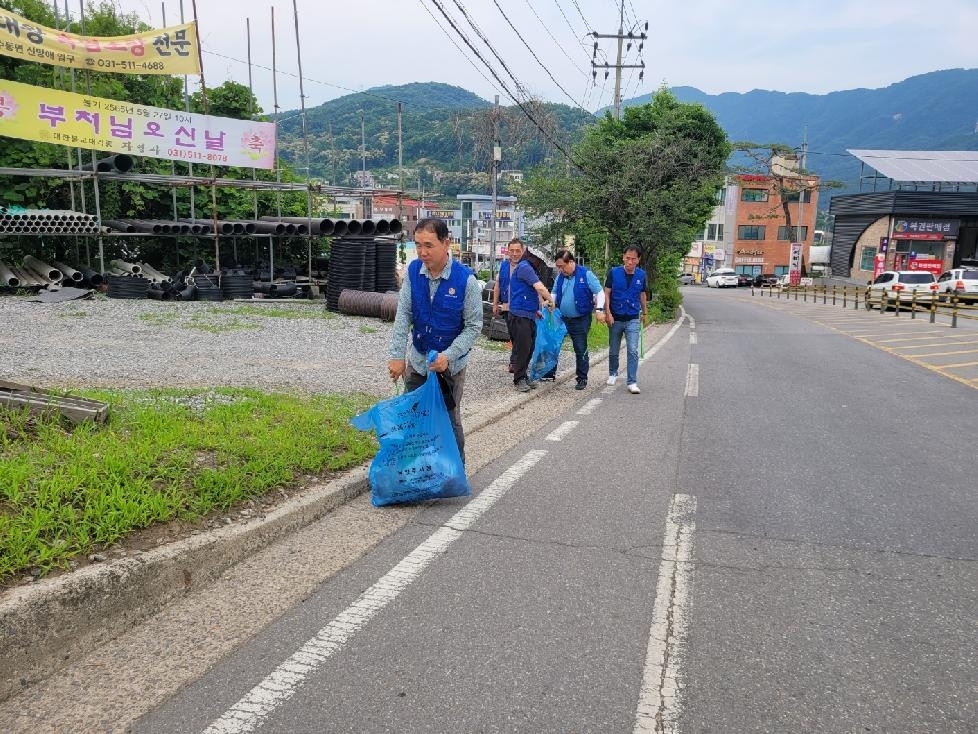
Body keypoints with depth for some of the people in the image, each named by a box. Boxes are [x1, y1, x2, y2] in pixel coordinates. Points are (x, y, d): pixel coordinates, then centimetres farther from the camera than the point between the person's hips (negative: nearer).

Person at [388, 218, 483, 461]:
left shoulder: (465, 279, -19)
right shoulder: (413, 271, -8)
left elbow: (474, 325, -14)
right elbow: (403, 315, -7)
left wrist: (448, 356, -22)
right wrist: (396, 355, -15)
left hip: (450, 363, -4)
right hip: (417, 359, 4)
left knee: (449, 419, 8)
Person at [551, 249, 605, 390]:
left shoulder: (586, 275, -10)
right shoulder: (560, 277, 7)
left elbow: (599, 292, -7)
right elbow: (554, 293, 19)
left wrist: (599, 309, -16)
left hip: (581, 319, -5)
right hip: (563, 319, 5)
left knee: (581, 349, -2)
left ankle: (582, 378, 9)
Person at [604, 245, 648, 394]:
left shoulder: (641, 275, -1)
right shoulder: (614, 272, -8)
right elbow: (606, 293, -5)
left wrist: (644, 312, 21)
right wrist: (608, 313, -13)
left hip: (633, 319, 0)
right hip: (615, 318, 0)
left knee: (633, 351, -9)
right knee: (613, 351, 14)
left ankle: (632, 382, -6)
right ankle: (613, 374, 37)